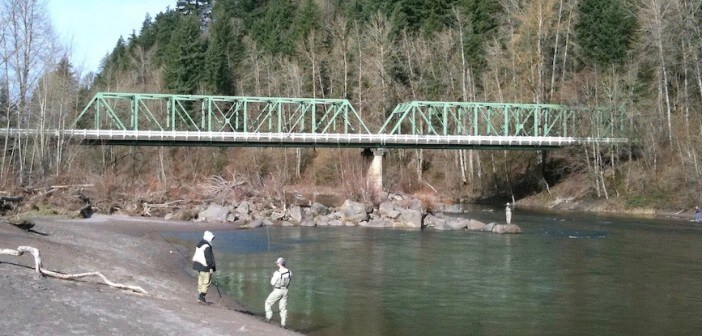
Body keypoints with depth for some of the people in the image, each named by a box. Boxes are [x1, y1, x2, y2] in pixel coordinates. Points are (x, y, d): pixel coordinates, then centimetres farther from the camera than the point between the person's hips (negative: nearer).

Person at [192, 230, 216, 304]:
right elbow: (208, 258, -20)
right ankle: (202, 296, -10)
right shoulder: (207, 246, -19)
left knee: (201, 282, 13)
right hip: (205, 267, -10)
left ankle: (200, 297, 15)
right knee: (206, 282, -5)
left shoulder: (199, 244, 12)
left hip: (199, 265, 10)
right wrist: (211, 267, -16)